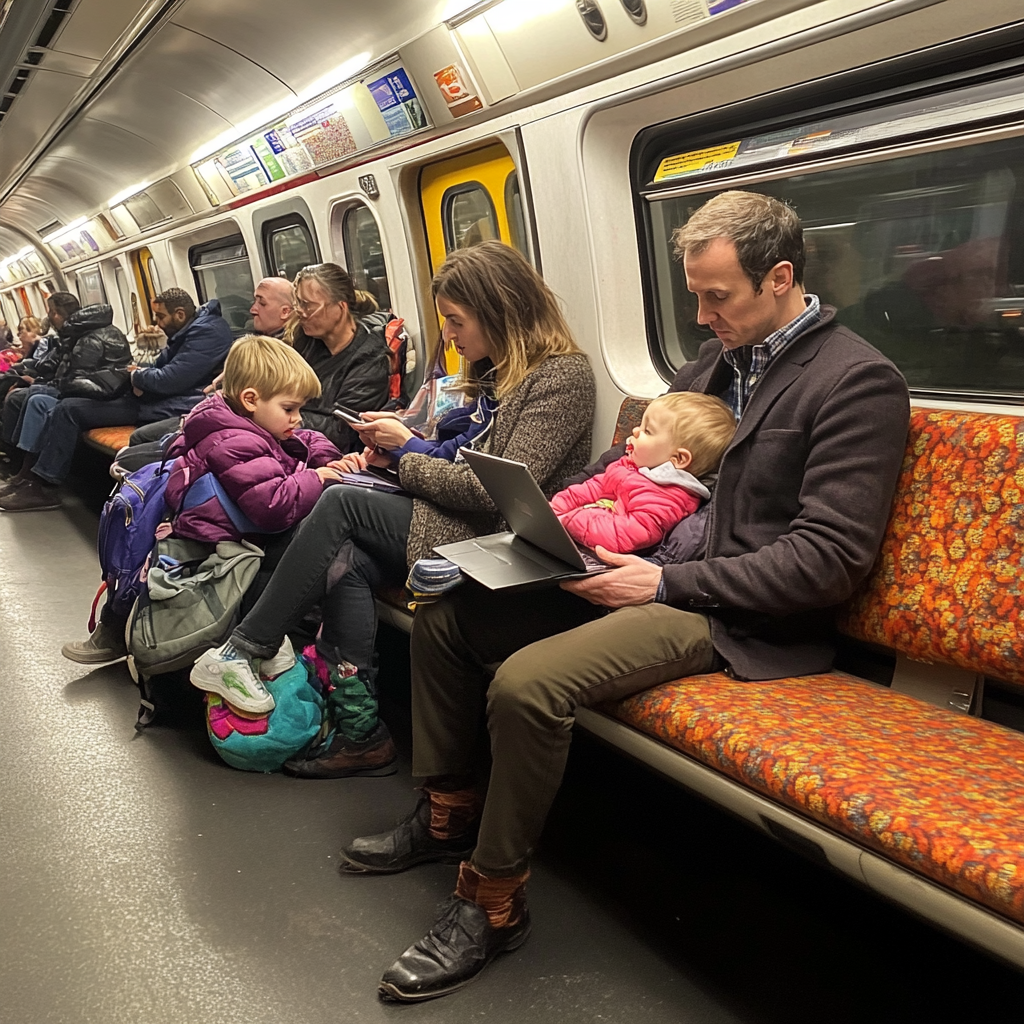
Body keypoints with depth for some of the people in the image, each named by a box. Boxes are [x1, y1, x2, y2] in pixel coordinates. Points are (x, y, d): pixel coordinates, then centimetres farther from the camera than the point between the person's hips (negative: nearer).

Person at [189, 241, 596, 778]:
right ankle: (360, 733, -10)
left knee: (340, 503, -15)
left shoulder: (562, 376, -11)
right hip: (463, 523, 9)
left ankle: (244, 650, -5)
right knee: (345, 563, -15)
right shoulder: (498, 372, 18)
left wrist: (410, 463, -7)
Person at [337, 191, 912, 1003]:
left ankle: (492, 902, -6)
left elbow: (830, 558, -18)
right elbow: (630, 456, 22)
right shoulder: (719, 356, 13)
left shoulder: (858, 380, -11)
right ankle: (450, 813, 20)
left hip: (734, 614, -8)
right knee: (443, 619, 2)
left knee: (525, 682, -29)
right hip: (648, 573, 9)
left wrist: (668, 583, -20)